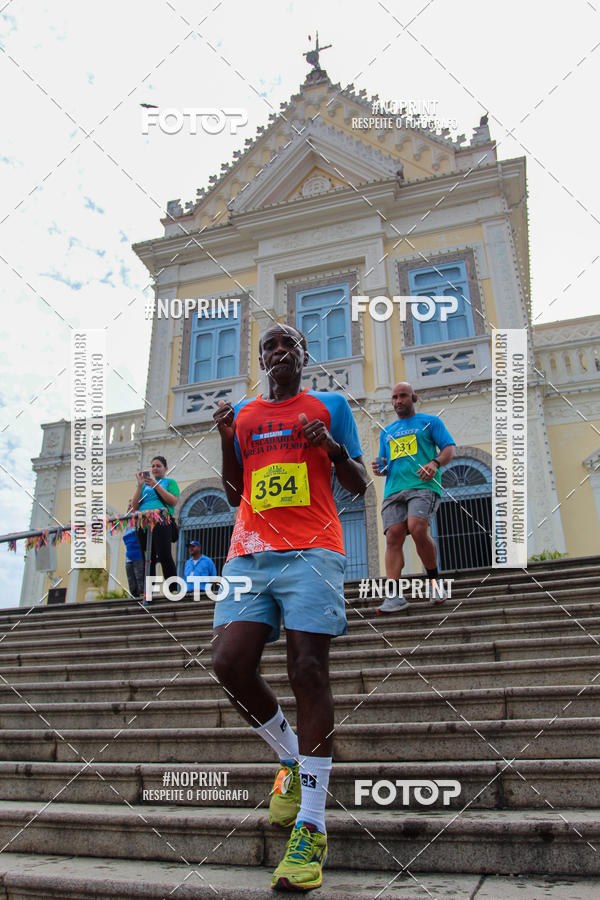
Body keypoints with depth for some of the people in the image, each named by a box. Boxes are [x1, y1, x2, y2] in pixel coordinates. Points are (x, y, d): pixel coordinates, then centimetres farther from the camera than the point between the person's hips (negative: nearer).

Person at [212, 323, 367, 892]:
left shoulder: (330, 406, 14)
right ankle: (291, 759, 17)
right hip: (249, 554, 4)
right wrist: (227, 440, 6)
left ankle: (312, 829, -2)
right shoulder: (242, 414, 22)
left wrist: (334, 448, -8)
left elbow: (357, 486, 12)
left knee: (308, 671, -11)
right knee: (229, 662, -11)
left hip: (311, 552, -3)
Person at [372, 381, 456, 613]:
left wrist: (435, 463, -13)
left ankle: (434, 578, -4)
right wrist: (380, 468, 5)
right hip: (394, 489, 4)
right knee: (393, 537, -12)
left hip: (423, 485, -4)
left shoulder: (430, 421, 16)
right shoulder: (387, 432, 28)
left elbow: (450, 448, 7)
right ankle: (394, 596, -14)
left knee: (417, 528, -26)